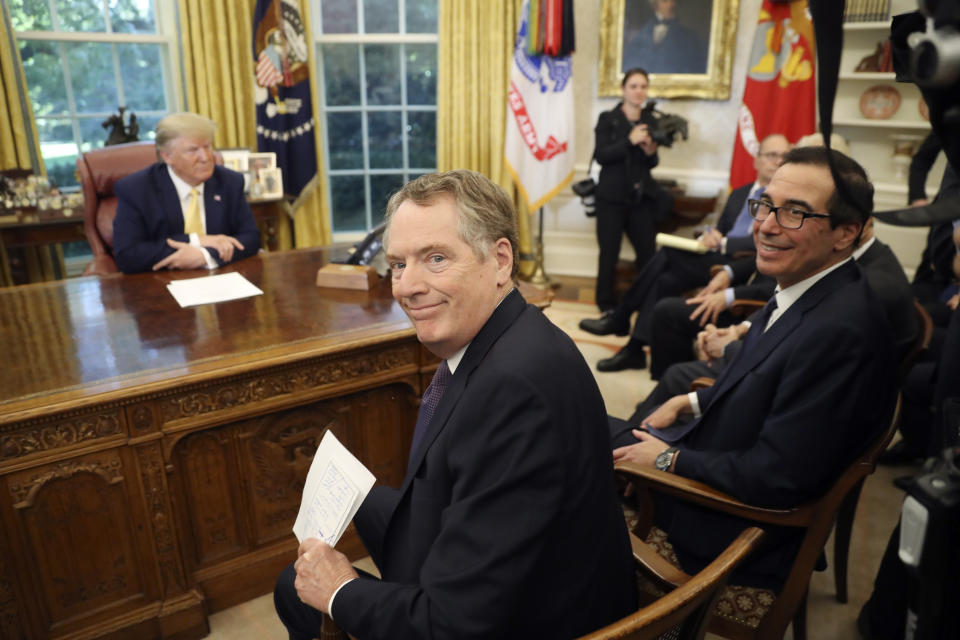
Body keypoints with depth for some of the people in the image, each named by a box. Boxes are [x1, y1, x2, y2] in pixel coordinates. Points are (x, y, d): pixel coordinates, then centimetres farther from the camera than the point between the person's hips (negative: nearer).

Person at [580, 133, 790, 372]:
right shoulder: (739, 193, 24)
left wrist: (723, 243, -16)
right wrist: (709, 237, -2)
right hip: (718, 259, 7)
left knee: (669, 253, -21)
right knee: (665, 279, -19)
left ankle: (620, 318, -11)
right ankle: (634, 350, -13)